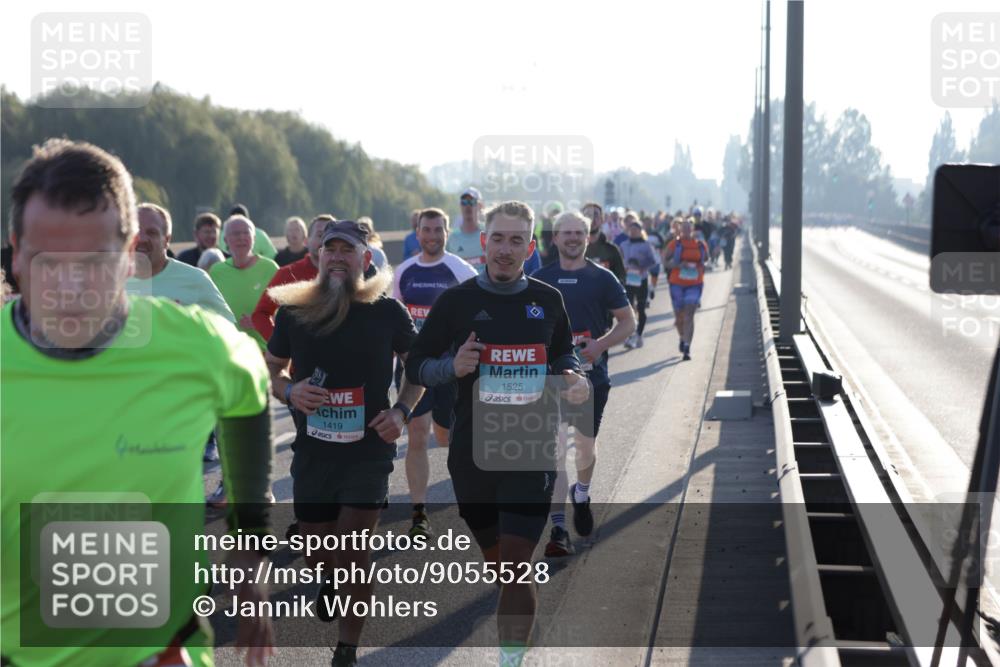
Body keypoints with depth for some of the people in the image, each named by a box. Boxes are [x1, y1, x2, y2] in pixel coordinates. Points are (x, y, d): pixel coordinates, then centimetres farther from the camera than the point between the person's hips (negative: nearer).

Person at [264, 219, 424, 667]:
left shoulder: (386, 311, -4)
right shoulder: (294, 310, -1)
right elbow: (271, 369, 12)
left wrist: (402, 411, -7)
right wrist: (288, 390, -10)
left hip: (369, 450, -2)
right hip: (312, 450, 2)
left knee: (353, 553, -6)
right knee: (319, 557, 10)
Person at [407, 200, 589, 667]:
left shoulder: (548, 300, 3)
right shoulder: (457, 301, -2)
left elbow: (562, 355, 20)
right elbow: (416, 367, 2)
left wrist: (573, 378, -3)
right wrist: (454, 367, -18)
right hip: (472, 452, 1)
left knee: (517, 565, -11)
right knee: (496, 562, 15)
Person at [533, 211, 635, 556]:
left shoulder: (602, 278, 1)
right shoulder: (540, 279, 5)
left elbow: (628, 322, 2)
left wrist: (600, 344, -14)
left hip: (592, 375, 0)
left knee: (586, 444, 14)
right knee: (553, 450, -9)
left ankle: (581, 495, 47)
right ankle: (558, 530, -7)